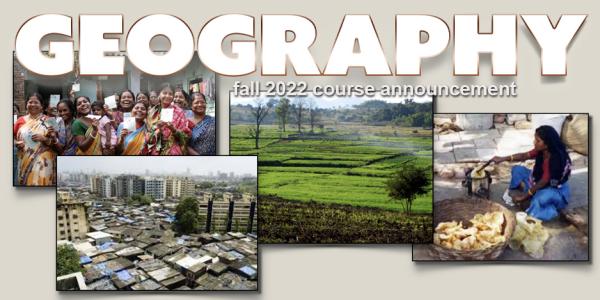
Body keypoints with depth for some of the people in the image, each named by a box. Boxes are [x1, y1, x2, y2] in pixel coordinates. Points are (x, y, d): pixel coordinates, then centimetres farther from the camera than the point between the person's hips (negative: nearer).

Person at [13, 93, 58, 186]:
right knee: (25, 183, 4)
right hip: (25, 161, 3)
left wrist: (44, 139, -15)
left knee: (41, 182, -9)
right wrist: (16, 143, -3)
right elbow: (13, 137, 17)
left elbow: (55, 142, 2)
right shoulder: (21, 120, 8)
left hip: (42, 162, -2)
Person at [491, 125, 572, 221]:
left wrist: (525, 196, -20)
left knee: (541, 198, -41)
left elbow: (543, 182, -28)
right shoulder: (541, 151, -12)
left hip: (556, 190, -9)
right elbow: (524, 156, 3)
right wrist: (503, 159, -6)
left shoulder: (555, 160, -34)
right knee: (517, 170, 3)